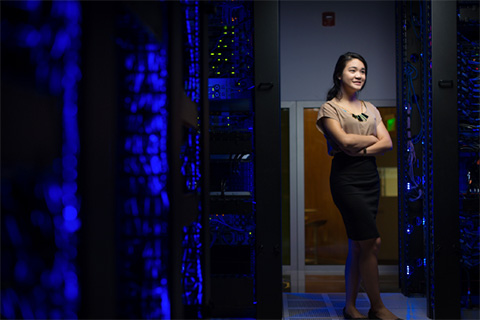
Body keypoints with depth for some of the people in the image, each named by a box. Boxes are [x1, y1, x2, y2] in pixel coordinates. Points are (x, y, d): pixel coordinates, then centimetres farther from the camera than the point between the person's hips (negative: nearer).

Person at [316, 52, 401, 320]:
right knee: (372, 242, -9)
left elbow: (388, 143, 5)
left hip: (370, 176, 6)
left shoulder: (370, 108, 17)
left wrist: (362, 150, -11)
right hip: (346, 177, -6)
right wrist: (372, 138, 0)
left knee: (358, 245, 8)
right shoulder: (330, 108, 0)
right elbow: (346, 141, -15)